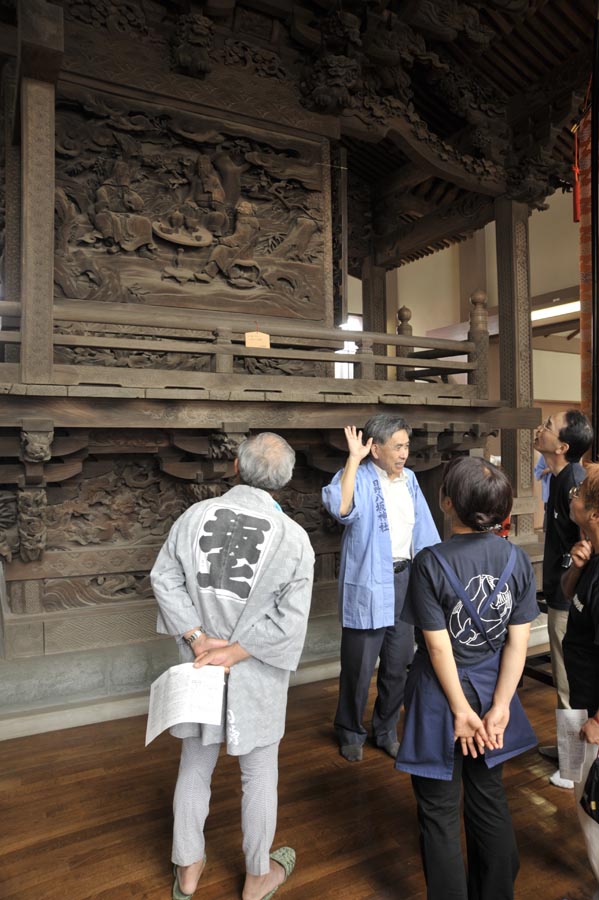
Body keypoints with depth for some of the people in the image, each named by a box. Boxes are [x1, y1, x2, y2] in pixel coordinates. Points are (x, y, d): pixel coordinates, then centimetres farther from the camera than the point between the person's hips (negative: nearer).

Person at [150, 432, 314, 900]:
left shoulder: (195, 516, -11)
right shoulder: (293, 537, -17)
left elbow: (164, 579, -8)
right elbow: (290, 619, -18)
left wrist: (197, 638, -8)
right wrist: (235, 652, -12)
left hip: (199, 664, 3)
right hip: (257, 675, -2)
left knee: (195, 766, 22)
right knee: (259, 773, 19)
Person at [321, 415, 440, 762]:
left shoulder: (409, 479, 8)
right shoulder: (358, 478, -13)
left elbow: (423, 527, 13)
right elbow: (340, 508, -35)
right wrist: (353, 458, -30)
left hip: (404, 579, 6)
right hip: (368, 584, -6)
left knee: (399, 663, 17)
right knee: (359, 665, 6)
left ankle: (387, 730, 38)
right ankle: (351, 733, 30)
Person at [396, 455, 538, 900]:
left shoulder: (430, 563, -23)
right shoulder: (518, 559, -9)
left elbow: (439, 646, -19)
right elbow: (519, 641, -8)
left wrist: (461, 710, -8)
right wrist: (499, 706, -3)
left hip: (441, 698, -5)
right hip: (492, 692, 5)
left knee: (440, 813, 15)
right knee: (490, 800, 25)